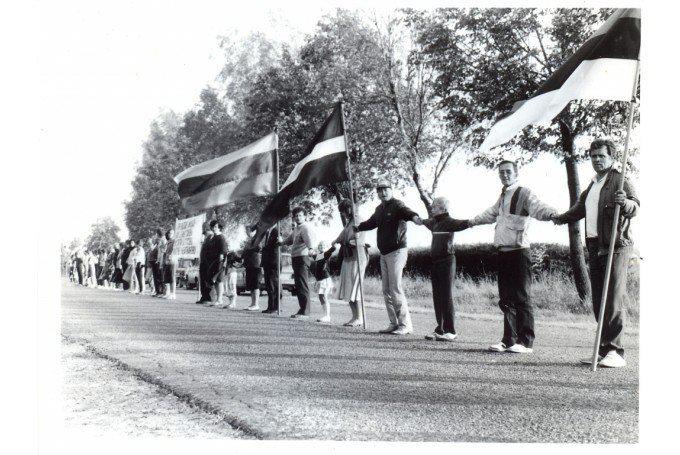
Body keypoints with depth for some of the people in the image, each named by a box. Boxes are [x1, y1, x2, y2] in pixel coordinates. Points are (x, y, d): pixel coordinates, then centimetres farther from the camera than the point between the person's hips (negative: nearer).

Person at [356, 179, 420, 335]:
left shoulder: (397, 205, -10)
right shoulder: (379, 209, 15)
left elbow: (406, 211, -33)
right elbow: (371, 223, 35)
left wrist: (414, 216, -55)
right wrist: (357, 228, 44)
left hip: (397, 252, -9)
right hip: (384, 254, 9)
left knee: (395, 288, -12)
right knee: (386, 290, 9)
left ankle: (406, 324, -6)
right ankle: (394, 323, 16)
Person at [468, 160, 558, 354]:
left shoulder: (524, 193, -6)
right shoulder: (503, 196, 19)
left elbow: (538, 208, -24)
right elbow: (491, 214, 38)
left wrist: (552, 213, -44)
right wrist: (472, 221, 50)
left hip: (518, 252, -8)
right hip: (503, 251, 8)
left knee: (521, 297, -6)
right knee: (505, 298, 10)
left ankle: (526, 342, -1)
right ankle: (509, 340, 18)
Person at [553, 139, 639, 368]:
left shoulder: (620, 181, -2)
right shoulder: (593, 185, 22)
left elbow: (635, 206, -17)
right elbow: (581, 207, 38)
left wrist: (625, 202, -39)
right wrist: (561, 218, 52)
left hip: (616, 247, -8)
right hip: (595, 247, 8)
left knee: (614, 300, -13)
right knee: (598, 302, 5)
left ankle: (615, 352, -12)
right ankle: (604, 350, 9)